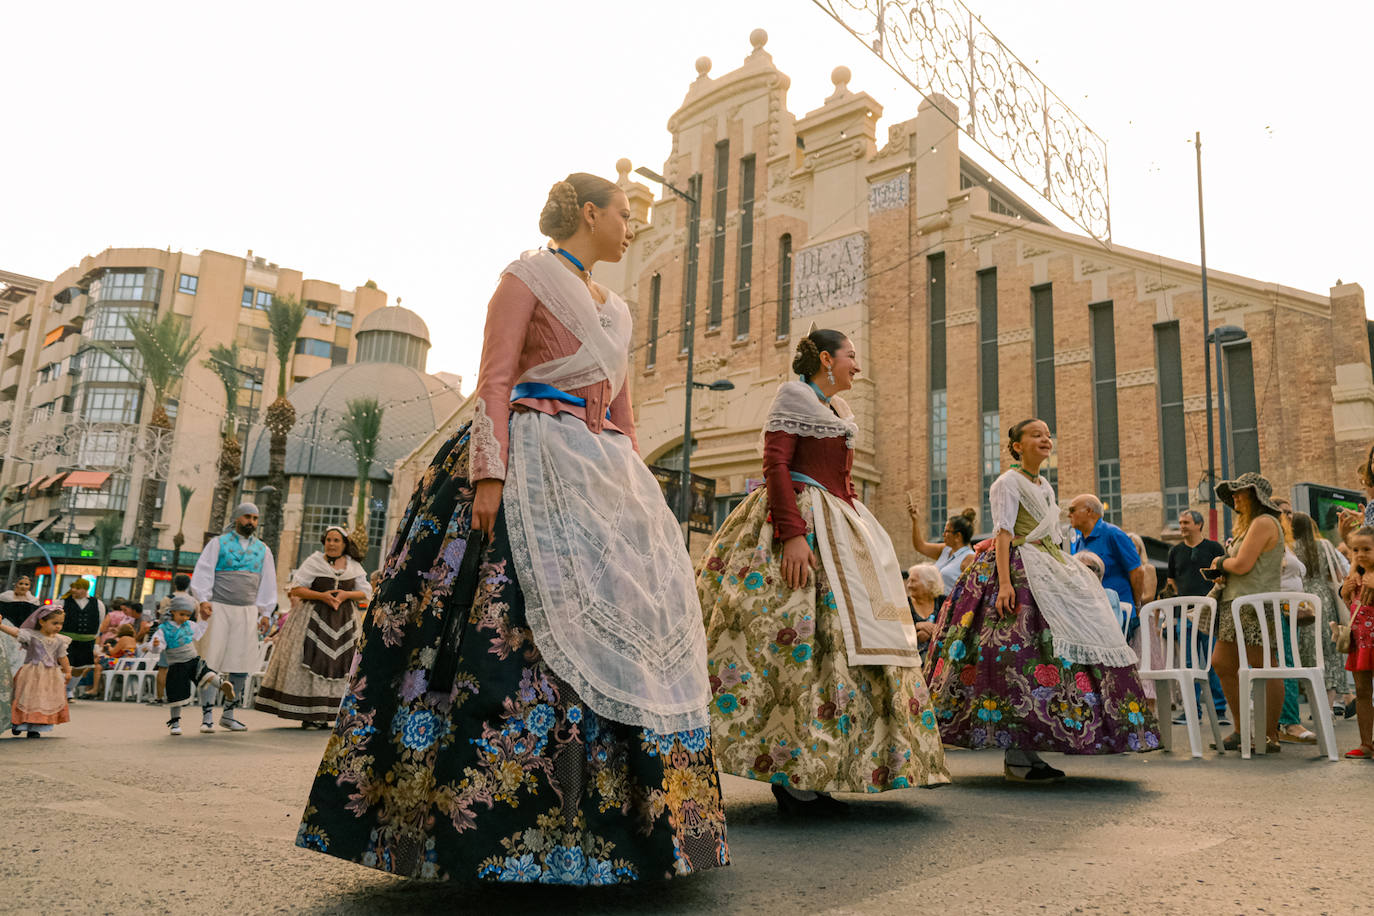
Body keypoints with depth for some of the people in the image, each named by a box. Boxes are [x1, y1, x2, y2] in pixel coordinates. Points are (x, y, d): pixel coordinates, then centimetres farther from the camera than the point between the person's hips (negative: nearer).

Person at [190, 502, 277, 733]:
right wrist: (203, 600, -14)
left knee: (241, 665, 3)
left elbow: (268, 582, 15)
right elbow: (203, 572, -1)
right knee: (211, 662, -5)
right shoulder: (218, 543, 6)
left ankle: (228, 714, 14)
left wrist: (265, 613, 9)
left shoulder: (262, 550, 15)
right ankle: (207, 716, 0)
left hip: (247, 611, 3)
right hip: (218, 609, -3)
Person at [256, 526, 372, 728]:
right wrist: (321, 596, -15)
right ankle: (309, 714, -5)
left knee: (340, 665, -1)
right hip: (315, 618, -3)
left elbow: (365, 592, 9)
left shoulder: (354, 566, 10)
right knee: (313, 663, -8)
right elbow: (296, 589, -2)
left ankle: (325, 714, 5)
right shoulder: (313, 562, 3)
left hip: (345, 620, 3)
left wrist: (346, 595, -10)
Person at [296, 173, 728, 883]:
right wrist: (489, 473, -20)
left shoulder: (616, 308, 24)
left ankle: (604, 818, 8)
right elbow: (494, 381, -8)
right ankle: (482, 816, -9)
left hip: (606, 477, 8)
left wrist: (637, 491, 15)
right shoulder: (528, 277, 3)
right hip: (531, 466, -7)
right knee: (514, 622, -15)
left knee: (623, 615, 1)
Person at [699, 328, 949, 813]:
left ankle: (807, 774, 8)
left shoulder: (837, 408, 23)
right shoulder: (794, 396, -2)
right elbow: (775, 465, -14)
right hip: (802, 521, -9)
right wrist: (793, 534, -24)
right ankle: (790, 778, -10)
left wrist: (858, 528, 15)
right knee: (800, 637, -14)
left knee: (841, 638, 3)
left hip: (836, 525, 9)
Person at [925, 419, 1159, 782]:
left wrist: (1068, 574, 19)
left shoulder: (1045, 486, 21)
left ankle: (1029, 752, 9)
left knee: (1055, 653, 3)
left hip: (1051, 574, 9)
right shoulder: (1008, 482, -4)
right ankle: (1014, 758, -12)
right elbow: (1003, 534, -13)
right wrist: (1004, 581, -24)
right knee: (1021, 655, -16)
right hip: (1020, 572, -9)